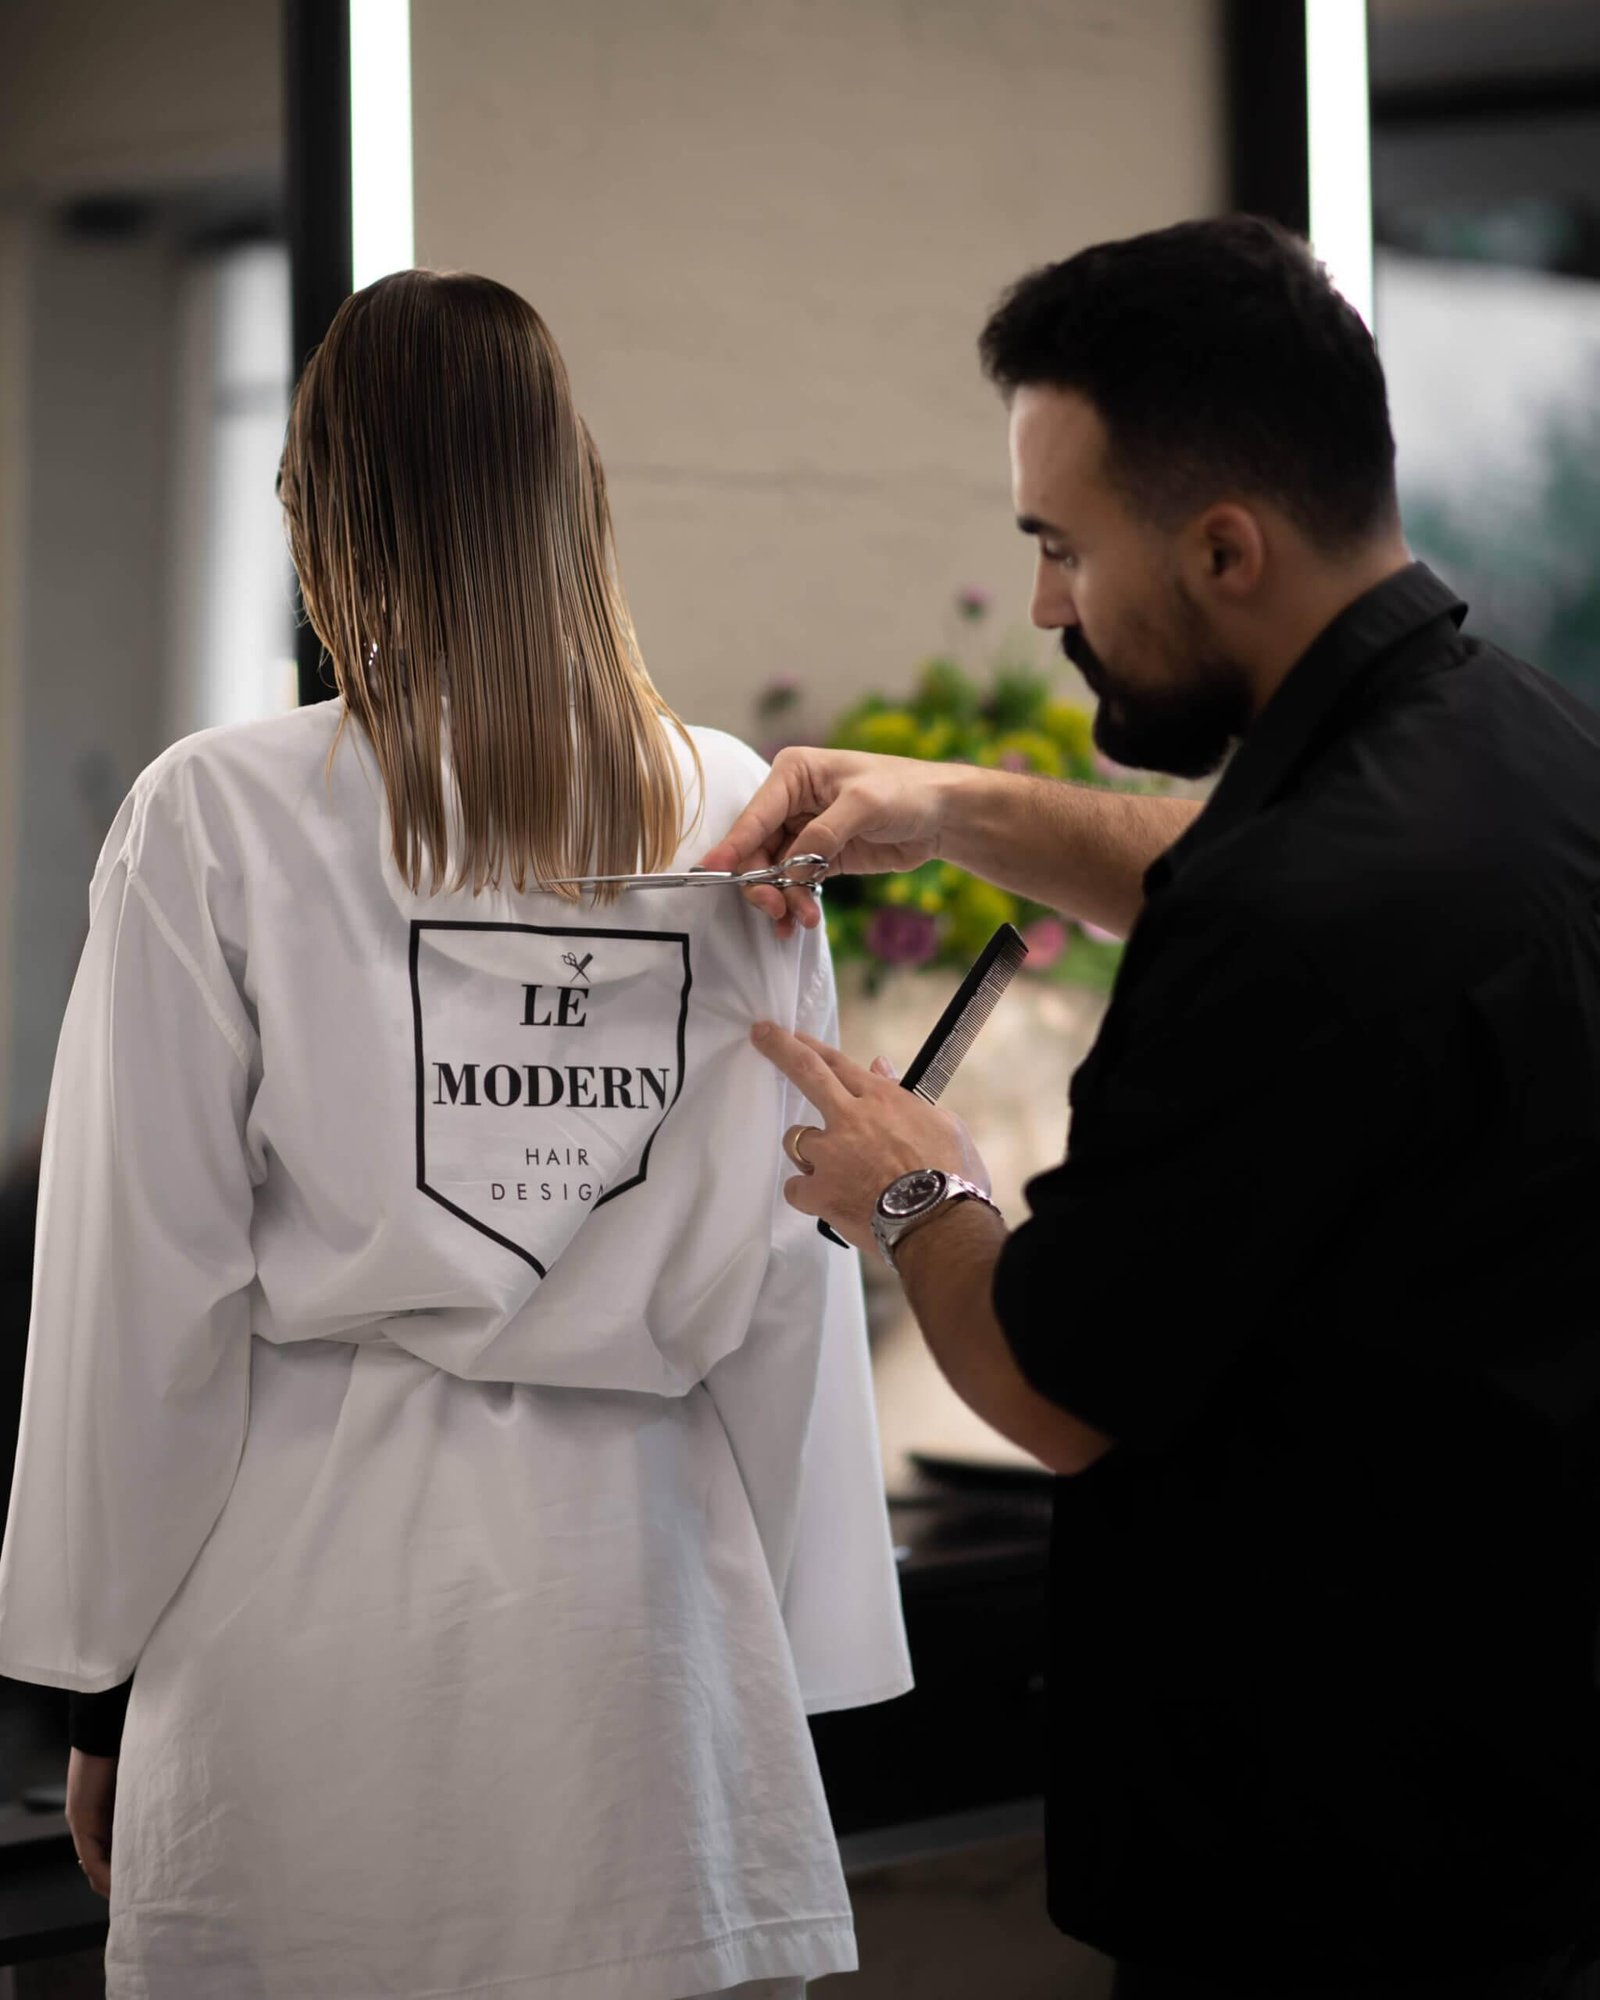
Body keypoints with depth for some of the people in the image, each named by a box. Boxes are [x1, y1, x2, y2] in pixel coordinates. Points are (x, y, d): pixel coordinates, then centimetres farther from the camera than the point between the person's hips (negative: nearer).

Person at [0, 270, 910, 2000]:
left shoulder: (217, 821, -5)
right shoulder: (736, 818, 1)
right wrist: (787, 1652, 10)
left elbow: (152, 1295, -4)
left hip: (320, 1577, -2)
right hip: (643, 1576, 2)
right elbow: (787, 1286, 3)